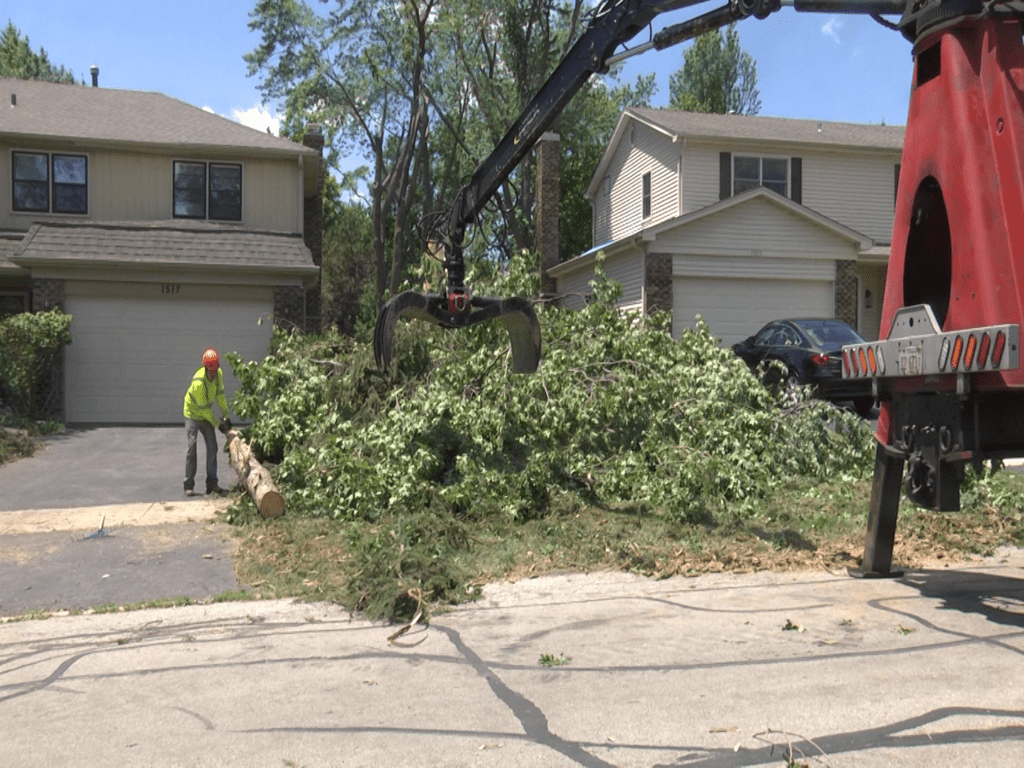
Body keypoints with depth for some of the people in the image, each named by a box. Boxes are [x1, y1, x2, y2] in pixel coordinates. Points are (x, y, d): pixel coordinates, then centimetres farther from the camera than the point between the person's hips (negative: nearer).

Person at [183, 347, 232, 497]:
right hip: (193, 414, -7)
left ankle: (212, 484, 3)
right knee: (192, 447, -11)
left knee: (212, 447, 1)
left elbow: (220, 395, 2)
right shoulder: (198, 382, -33)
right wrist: (217, 424, -17)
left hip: (206, 415, 7)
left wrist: (225, 416, 3)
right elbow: (203, 408, -25)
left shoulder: (218, 373, -13)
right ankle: (189, 485, -5)